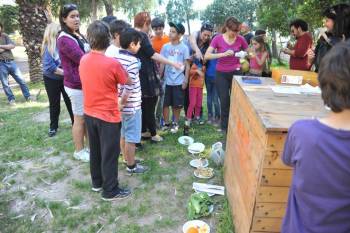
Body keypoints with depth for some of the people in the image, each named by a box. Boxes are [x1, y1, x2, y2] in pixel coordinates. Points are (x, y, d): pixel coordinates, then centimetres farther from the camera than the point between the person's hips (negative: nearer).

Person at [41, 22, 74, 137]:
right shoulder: (47, 48, -13)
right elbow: (49, 67, -20)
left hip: (65, 79, 2)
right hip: (52, 80, -2)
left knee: (70, 101, 9)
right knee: (54, 104, 11)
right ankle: (53, 127, 27)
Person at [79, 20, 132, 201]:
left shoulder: (83, 60, -2)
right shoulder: (113, 64, -21)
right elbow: (128, 82, -7)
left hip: (89, 113, 7)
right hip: (108, 116, -6)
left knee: (95, 150, 20)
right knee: (109, 154, 7)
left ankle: (97, 182, 37)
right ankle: (110, 191, 20)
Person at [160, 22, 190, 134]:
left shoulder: (184, 48, -3)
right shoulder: (165, 47, 2)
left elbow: (187, 65, 0)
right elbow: (162, 64, 6)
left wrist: (186, 80, -5)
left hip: (179, 81, -2)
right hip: (167, 81, 2)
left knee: (177, 105, 8)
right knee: (165, 103, 6)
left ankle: (175, 123, 25)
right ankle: (166, 123, 21)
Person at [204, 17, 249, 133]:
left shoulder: (240, 39, -3)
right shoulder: (218, 38, -9)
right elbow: (206, 56, -18)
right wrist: (224, 54, -27)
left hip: (236, 73, 1)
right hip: (221, 74, -1)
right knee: (224, 102, 5)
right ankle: (225, 127, 21)